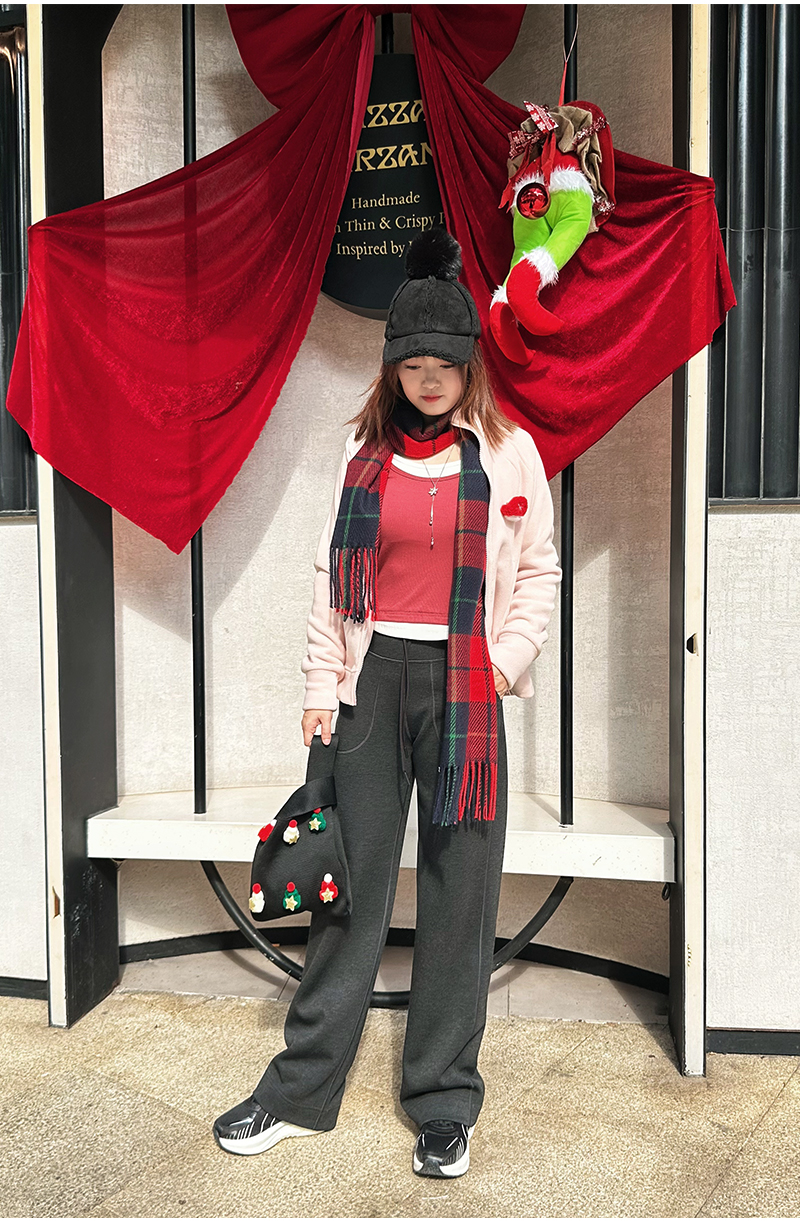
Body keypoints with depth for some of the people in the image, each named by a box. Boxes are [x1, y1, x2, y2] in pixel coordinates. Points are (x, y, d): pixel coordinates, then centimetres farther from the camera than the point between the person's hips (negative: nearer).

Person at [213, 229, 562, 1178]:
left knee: (459, 889, 5)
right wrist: (321, 687, 3)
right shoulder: (365, 449, 8)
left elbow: (539, 571, 7)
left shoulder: (511, 450, 4)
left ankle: (444, 1103, 21)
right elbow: (333, 575, 8)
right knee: (351, 878, 6)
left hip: (466, 688, -1)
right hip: (373, 677, 1)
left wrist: (509, 658, -8)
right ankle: (303, 1089, 21)